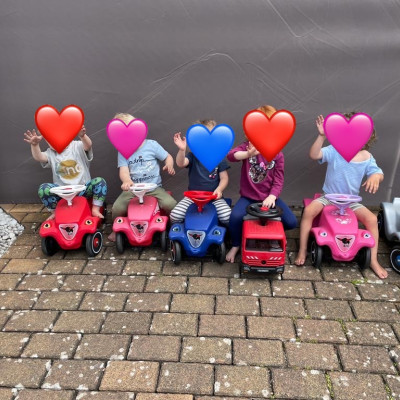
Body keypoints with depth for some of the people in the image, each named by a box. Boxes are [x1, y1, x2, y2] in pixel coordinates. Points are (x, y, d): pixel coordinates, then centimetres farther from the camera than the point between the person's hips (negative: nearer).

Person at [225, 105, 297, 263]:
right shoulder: (248, 146, -5)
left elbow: (278, 181, -5)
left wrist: (272, 197, -23)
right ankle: (236, 245, 1)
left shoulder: (277, 155, -2)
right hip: (248, 197, -2)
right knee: (235, 217, -31)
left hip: (269, 197, 2)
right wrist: (248, 154, -47)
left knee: (291, 222, -15)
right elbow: (231, 155, -27)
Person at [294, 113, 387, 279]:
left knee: (372, 219, -17)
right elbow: (314, 155, -26)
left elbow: (378, 172, -2)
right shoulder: (334, 150, -12)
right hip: (328, 197, -2)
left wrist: (375, 176, -27)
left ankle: (373, 260, -1)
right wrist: (321, 136, -36)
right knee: (309, 210, -28)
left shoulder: (366, 157, -4)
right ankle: (302, 250, -14)